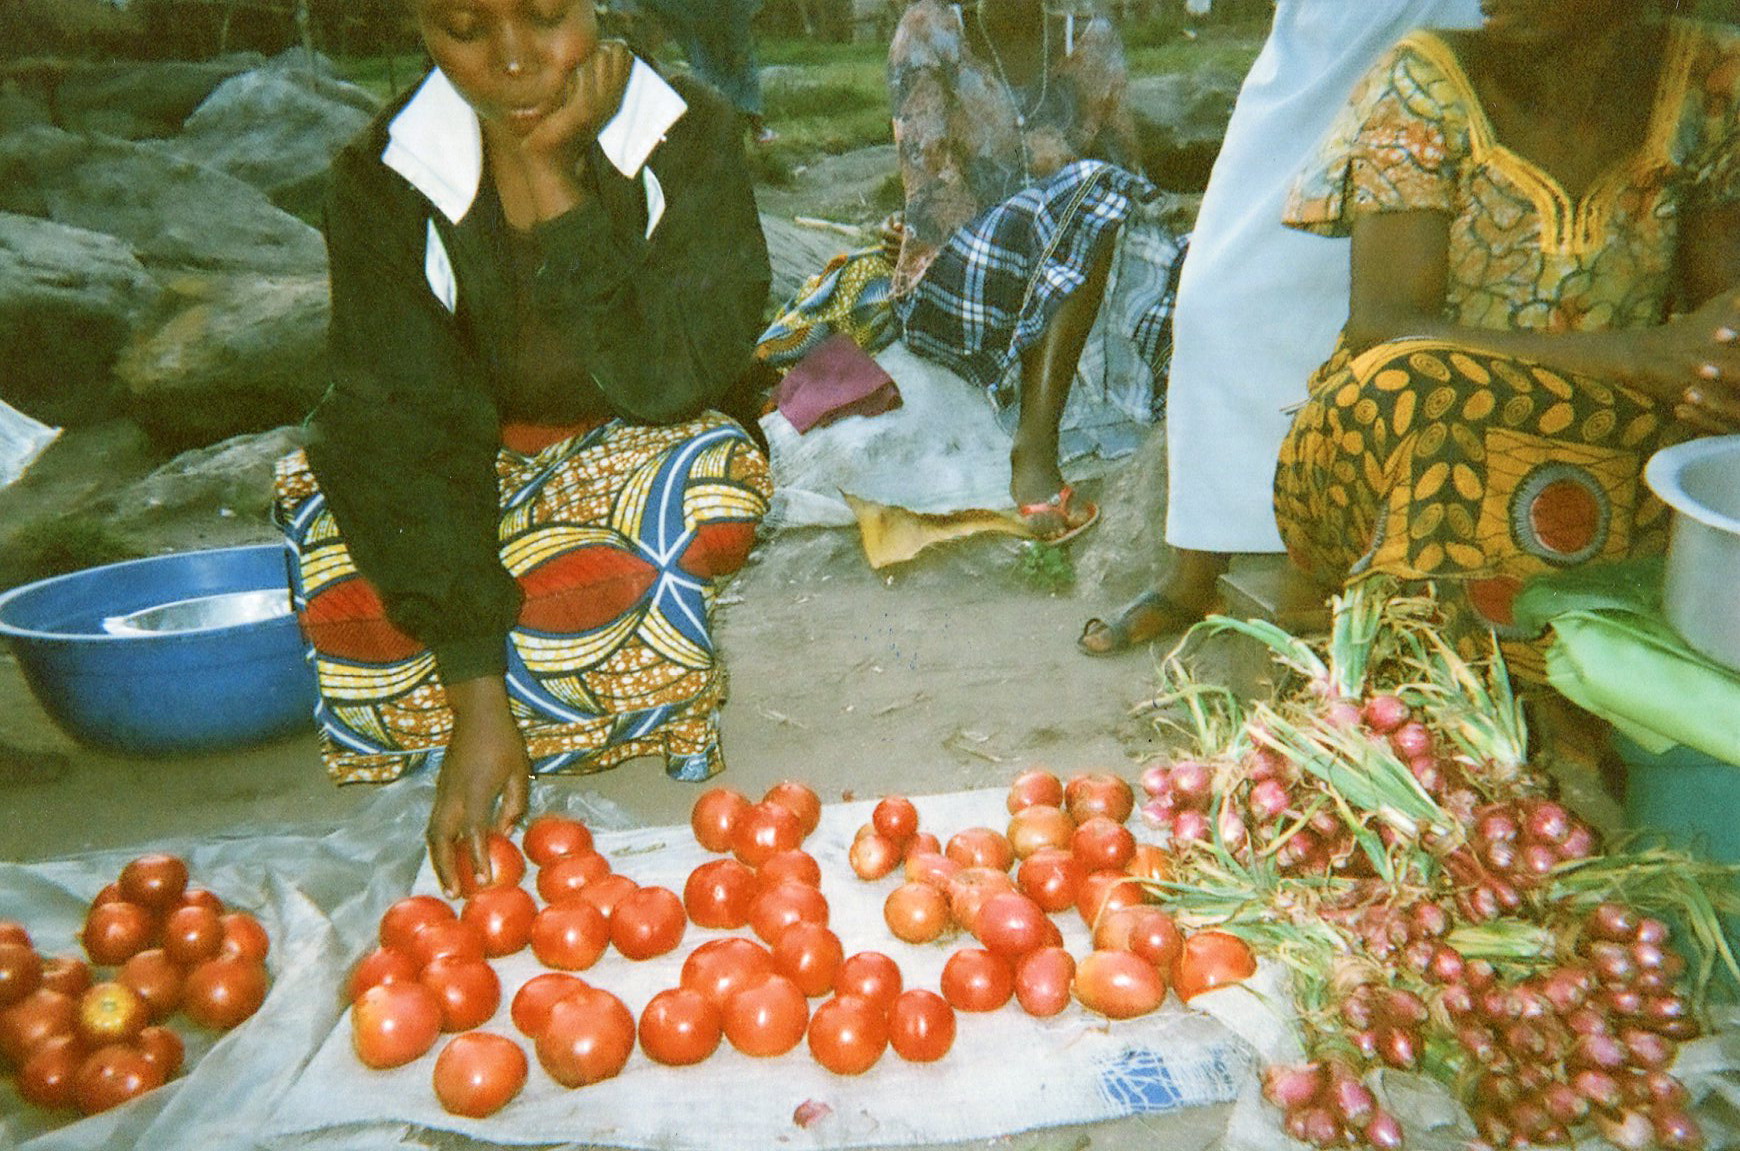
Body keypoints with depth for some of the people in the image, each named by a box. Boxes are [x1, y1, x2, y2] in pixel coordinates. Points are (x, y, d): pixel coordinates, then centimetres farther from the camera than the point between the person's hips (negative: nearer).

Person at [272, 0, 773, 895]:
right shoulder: (382, 185, -14)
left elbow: (670, 379, -24)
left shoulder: (688, 140, -14)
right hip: (476, 476, 1)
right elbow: (406, 429, -24)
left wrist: (551, 180, -28)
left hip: (639, 455, 0)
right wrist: (477, 702, -32)